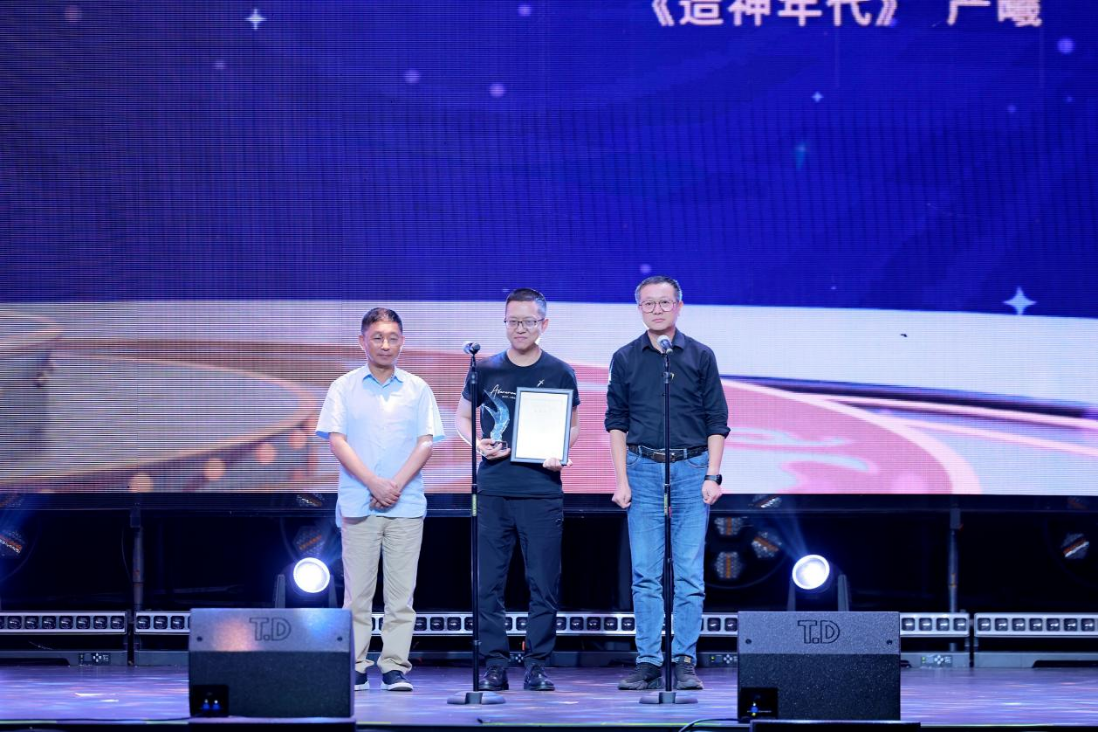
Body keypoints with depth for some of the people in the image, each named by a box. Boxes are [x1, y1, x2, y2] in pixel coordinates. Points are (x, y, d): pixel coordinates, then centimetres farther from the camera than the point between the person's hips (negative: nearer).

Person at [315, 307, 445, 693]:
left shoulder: (418, 389, 10)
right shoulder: (344, 388, 6)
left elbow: (426, 443, 4)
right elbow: (337, 441, -2)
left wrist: (397, 484, -11)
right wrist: (374, 484, -13)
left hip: (406, 504, 1)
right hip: (358, 503, -1)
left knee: (401, 592, 0)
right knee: (357, 590, 0)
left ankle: (395, 666, 3)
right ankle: (355, 667, 3)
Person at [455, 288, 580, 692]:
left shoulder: (560, 373, 5)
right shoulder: (486, 370, 6)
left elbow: (572, 427, 12)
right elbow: (462, 417, 16)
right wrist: (479, 443, -4)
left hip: (542, 489, -1)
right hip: (493, 488, 1)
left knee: (543, 583, 0)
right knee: (488, 583, 0)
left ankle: (537, 666, 7)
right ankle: (494, 665, 7)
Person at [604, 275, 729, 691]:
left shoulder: (700, 357, 4)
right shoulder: (625, 359, 7)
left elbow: (717, 421, 5)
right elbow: (616, 422, 9)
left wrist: (712, 476, -4)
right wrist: (622, 480, 0)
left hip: (691, 469, -1)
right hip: (643, 470, 1)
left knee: (689, 573, -2)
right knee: (645, 574, 0)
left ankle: (685, 662, 1)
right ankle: (647, 662, 3)